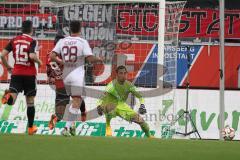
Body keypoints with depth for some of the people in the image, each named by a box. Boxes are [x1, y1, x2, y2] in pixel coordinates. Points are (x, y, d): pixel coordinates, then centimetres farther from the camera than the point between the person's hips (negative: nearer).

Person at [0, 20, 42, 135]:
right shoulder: (32, 41, -7)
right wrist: (39, 61, -2)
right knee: (30, 102, 13)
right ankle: (31, 127, 19)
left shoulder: (14, 40, 6)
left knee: (11, 100, -8)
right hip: (29, 74, -2)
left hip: (16, 73, 2)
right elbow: (32, 56, -23)